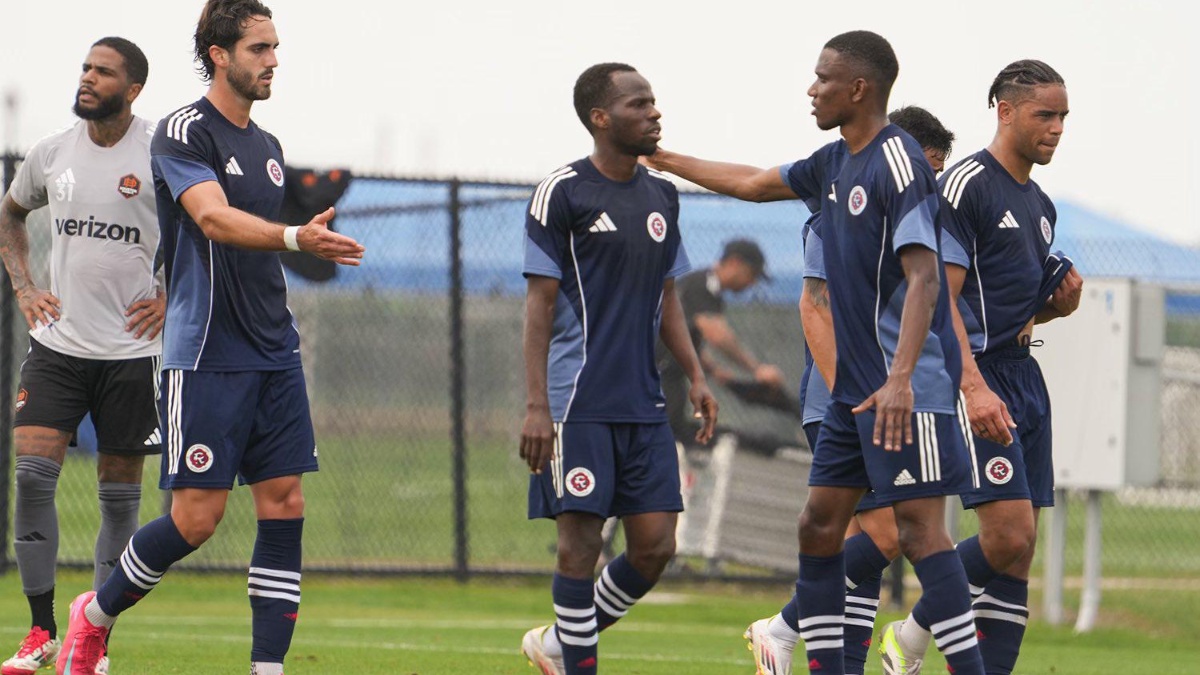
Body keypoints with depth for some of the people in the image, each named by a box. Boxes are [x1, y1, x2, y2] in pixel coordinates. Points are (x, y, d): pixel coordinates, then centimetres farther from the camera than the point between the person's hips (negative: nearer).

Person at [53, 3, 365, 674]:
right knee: (197, 518, -8)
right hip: (205, 359, -7)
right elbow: (214, 217, -25)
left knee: (285, 506, -2)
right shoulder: (183, 133, -8)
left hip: (274, 359, 7)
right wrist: (295, 237, -40)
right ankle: (95, 616, 15)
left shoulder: (268, 147, 17)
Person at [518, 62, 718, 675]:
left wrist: (695, 376, 11)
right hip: (579, 404, -6)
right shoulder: (563, 193, -5)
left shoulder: (661, 195, 13)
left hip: (643, 405, 6)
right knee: (581, 541, -6)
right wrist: (536, 404, -12)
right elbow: (540, 303, -6)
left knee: (655, 545, 2)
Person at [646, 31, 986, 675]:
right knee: (819, 524, 9)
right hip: (854, 384, 10)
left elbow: (923, 276, -24)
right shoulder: (835, 163, 14)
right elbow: (753, 184, 31)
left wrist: (901, 378, -33)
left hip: (907, 386, -10)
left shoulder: (898, 163, -15)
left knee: (920, 529, -13)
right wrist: (662, 159, 35)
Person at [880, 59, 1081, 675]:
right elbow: (940, 296, -16)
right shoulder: (966, 186, -9)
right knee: (1009, 536, -16)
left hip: (1023, 376, 9)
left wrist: (1059, 303, 6)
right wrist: (974, 387, -25)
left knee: (1018, 548, 1)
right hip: (976, 375, -9)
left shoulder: (1040, 206, 19)